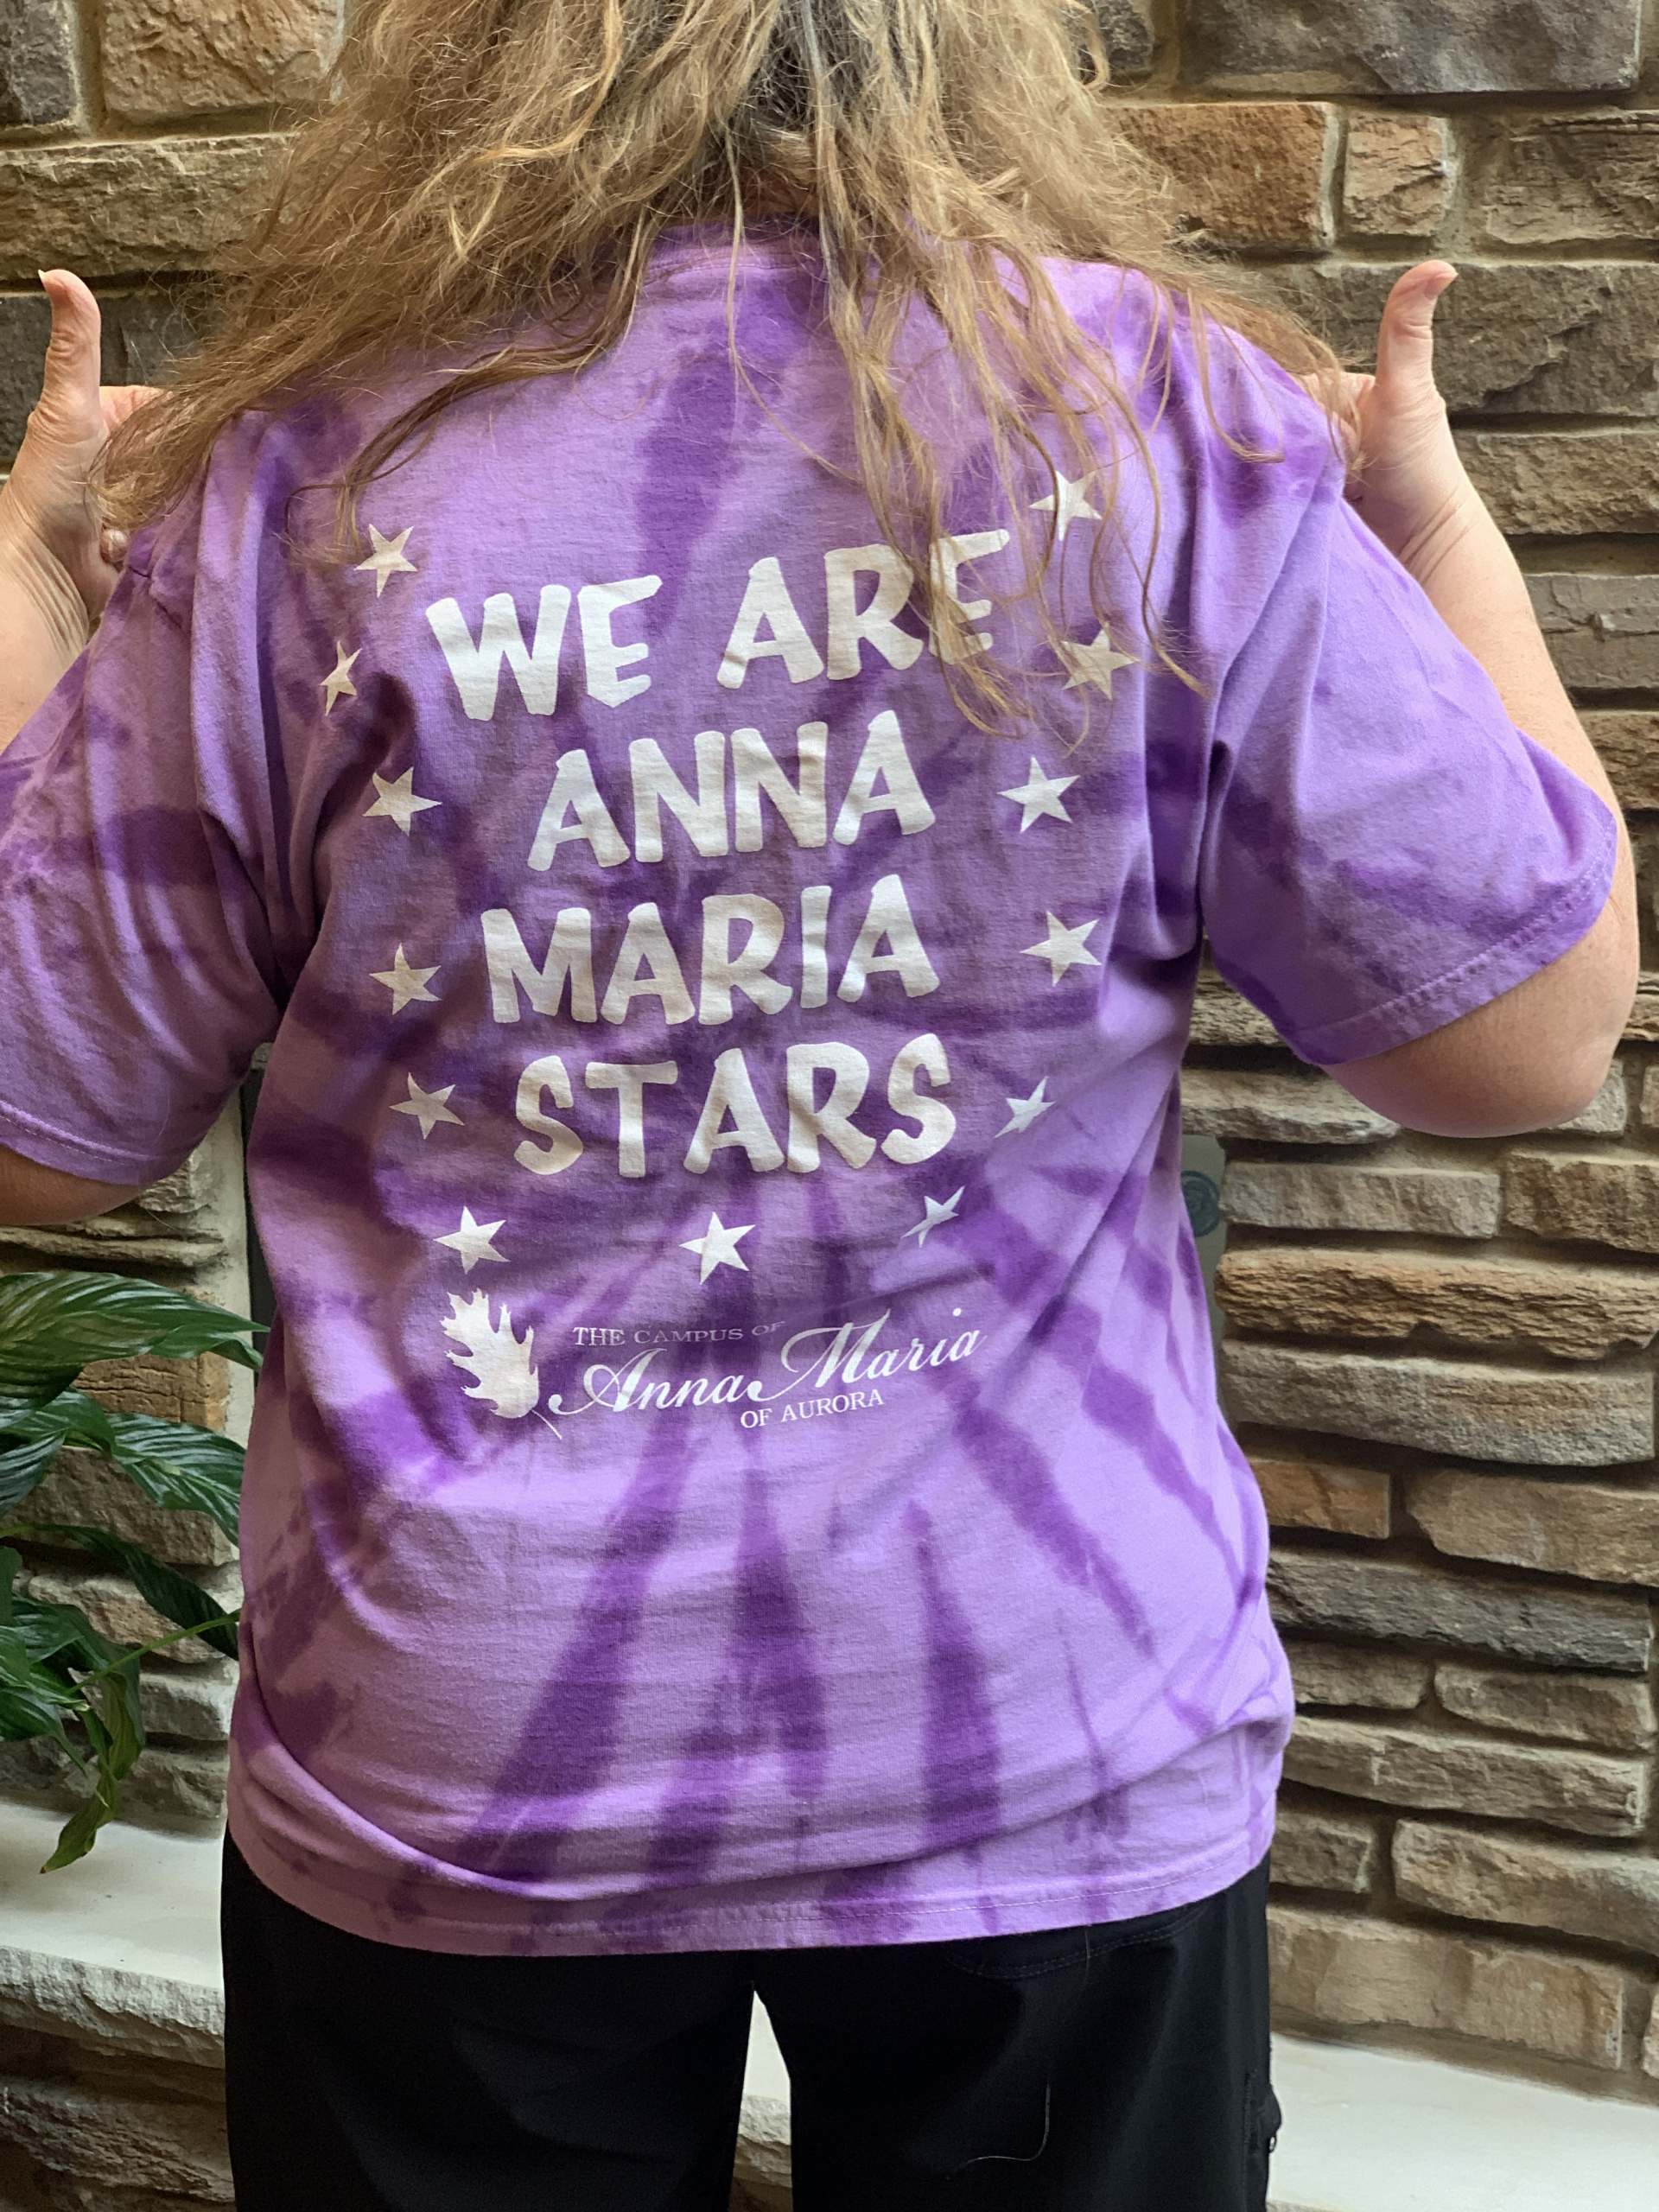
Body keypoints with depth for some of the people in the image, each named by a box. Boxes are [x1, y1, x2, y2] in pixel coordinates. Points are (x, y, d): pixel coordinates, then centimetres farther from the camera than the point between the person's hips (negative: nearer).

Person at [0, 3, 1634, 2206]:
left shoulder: (305, 478, -12)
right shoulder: (1161, 422, -13)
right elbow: (1529, 1039, -6)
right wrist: (1444, 532, 8)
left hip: (443, 1777, 1)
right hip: (1059, 1756, 0)